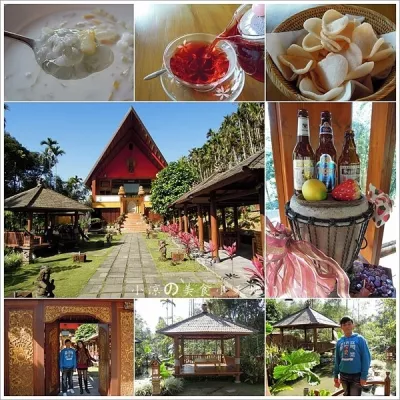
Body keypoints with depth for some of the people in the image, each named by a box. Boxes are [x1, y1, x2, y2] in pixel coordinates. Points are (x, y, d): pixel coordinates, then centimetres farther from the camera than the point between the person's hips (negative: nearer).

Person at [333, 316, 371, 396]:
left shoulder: (359, 339, -8)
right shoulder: (339, 342, 5)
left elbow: (366, 358, -9)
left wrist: (364, 375, -13)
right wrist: (335, 375, 13)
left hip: (356, 375, -4)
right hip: (343, 375, 4)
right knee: (347, 395, 17)